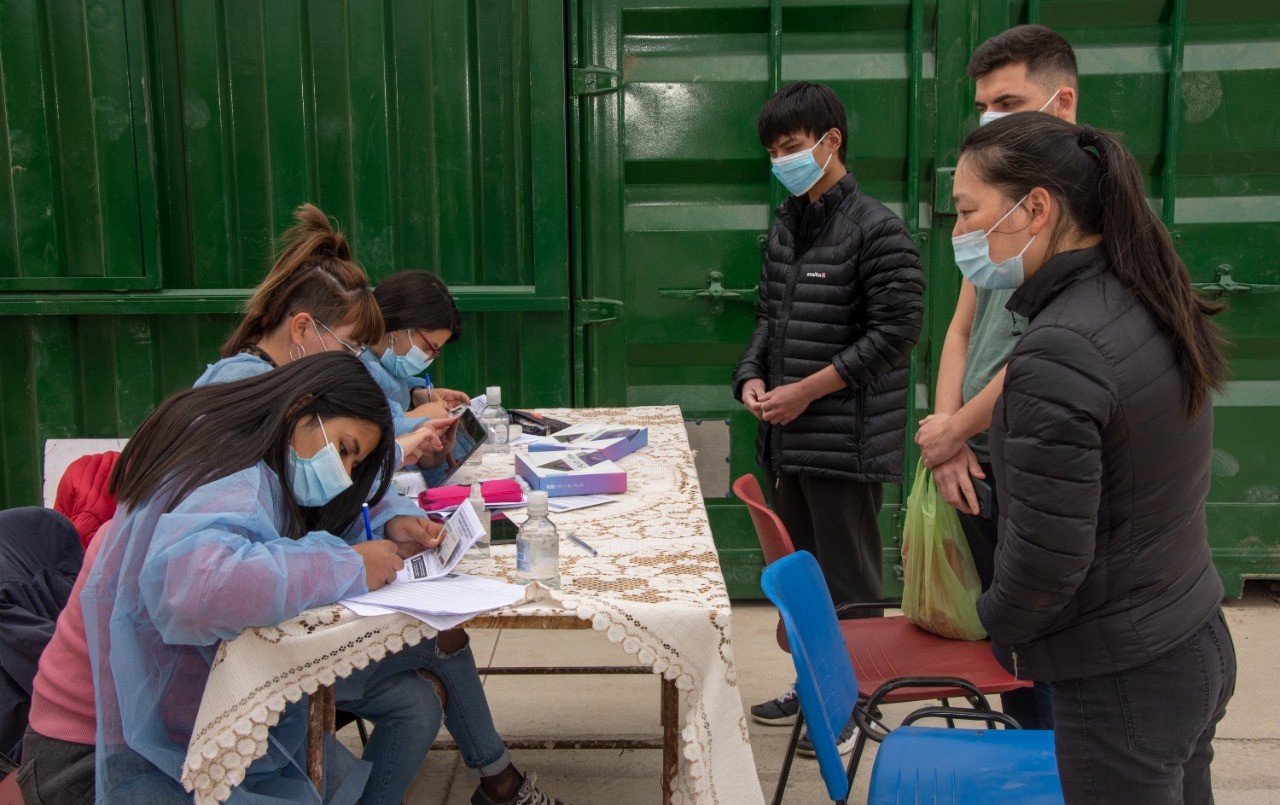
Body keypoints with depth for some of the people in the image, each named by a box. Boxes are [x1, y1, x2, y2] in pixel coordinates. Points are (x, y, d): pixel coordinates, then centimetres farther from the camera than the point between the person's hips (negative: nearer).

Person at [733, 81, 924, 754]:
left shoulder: (876, 229, -13)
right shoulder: (784, 226, 11)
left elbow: (895, 332, -16)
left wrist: (807, 391, -17)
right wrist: (752, 377, 1)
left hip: (846, 441, -8)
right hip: (785, 437, 8)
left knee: (847, 579, 3)